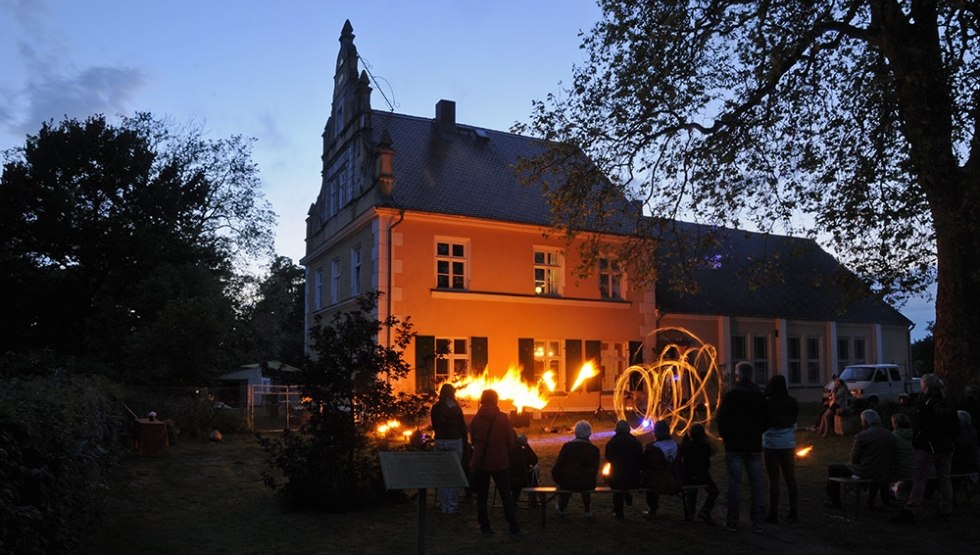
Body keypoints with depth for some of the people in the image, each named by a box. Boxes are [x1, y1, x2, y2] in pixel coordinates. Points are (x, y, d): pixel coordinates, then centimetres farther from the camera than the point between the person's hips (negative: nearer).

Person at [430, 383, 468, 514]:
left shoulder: (435, 408, 3)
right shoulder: (455, 407, -5)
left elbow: (434, 426, 10)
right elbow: (462, 426, -2)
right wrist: (464, 442, 8)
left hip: (440, 442, 3)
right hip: (455, 441, -3)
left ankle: (444, 506, 11)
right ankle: (452, 506, 2)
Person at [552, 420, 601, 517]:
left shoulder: (567, 446, -8)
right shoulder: (594, 449, -6)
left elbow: (558, 466, -6)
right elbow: (595, 470, 0)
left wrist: (556, 479, 10)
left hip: (567, 483, -1)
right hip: (586, 485, 1)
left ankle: (561, 508, 49)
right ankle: (588, 511, 45)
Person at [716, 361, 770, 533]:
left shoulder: (730, 395, -10)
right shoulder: (759, 396, 3)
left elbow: (721, 419, -10)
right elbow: (766, 420, 8)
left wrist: (725, 436, 6)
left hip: (734, 446, -3)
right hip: (754, 446, 3)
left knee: (734, 484, 1)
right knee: (756, 484, 8)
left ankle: (732, 522, 5)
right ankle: (758, 522, 9)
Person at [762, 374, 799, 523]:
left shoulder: (767, 403, -16)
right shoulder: (792, 402, 0)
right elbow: (794, 422, 9)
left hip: (771, 445, -4)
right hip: (789, 444, 4)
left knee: (774, 479, 1)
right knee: (790, 478, 11)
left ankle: (773, 514, 6)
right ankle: (793, 512, 16)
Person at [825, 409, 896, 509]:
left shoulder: (861, 436, -15)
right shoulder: (890, 435, 3)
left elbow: (854, 459, -10)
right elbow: (892, 459, 10)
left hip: (865, 473, -6)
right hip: (885, 475, 6)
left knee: (832, 468, 12)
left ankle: (834, 501, 19)